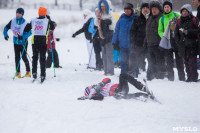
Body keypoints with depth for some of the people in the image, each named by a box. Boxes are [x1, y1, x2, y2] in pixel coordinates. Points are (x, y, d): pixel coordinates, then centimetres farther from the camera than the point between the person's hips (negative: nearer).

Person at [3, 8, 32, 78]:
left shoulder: (25, 23, -15)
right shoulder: (12, 21, -1)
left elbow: (29, 32, -18)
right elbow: (6, 28, 9)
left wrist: (23, 37, -29)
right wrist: (5, 35, -7)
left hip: (23, 42, -4)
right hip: (16, 42, 4)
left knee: (24, 57, -4)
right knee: (17, 57, 5)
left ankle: (28, 71, 9)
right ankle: (18, 72, 11)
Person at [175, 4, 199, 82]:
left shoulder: (194, 20, -1)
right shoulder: (179, 21, 14)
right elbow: (176, 33, 17)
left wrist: (187, 31, -18)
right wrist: (179, 41, 3)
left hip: (192, 45, -5)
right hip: (183, 46, 5)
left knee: (192, 61, -10)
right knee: (186, 62, 7)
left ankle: (194, 77, -8)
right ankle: (189, 76, 12)